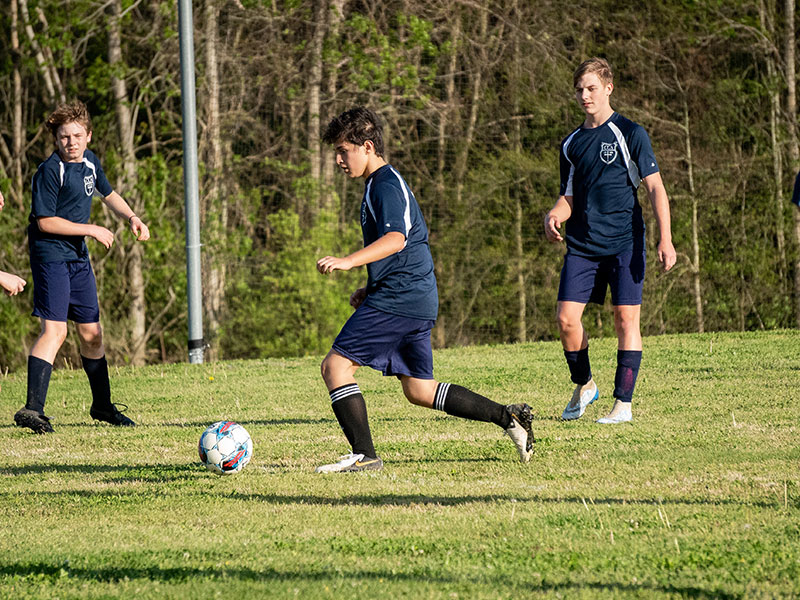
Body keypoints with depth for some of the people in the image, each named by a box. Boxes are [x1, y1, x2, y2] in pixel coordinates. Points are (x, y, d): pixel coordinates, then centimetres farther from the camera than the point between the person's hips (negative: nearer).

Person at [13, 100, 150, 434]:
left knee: (91, 332, 15)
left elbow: (108, 194, 27)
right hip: (51, 255, -8)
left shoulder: (89, 161, 9)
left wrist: (131, 218, 11)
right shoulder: (50, 171, -16)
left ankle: (102, 405, 29)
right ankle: (32, 409, -24)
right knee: (55, 330, -19)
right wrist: (91, 230, -15)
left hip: (78, 257, 8)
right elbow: (45, 221, -18)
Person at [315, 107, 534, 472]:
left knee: (336, 365, -10)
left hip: (398, 298, -10)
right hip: (418, 299, 10)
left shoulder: (386, 185, -11)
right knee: (420, 390, 13)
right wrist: (370, 288, 26)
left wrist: (348, 262, -39)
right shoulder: (380, 184, 22)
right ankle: (509, 417, 13)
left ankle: (364, 455, -14)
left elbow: (395, 239, -28)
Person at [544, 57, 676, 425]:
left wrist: (665, 239, -12)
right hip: (582, 244, 4)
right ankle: (583, 386, 18)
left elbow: (655, 187, -4)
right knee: (566, 318, -5)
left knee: (626, 318, -7)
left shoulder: (629, 134, -2)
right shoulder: (571, 143, 13)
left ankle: (623, 403, 0)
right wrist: (555, 215, -3)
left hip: (624, 242, -4)